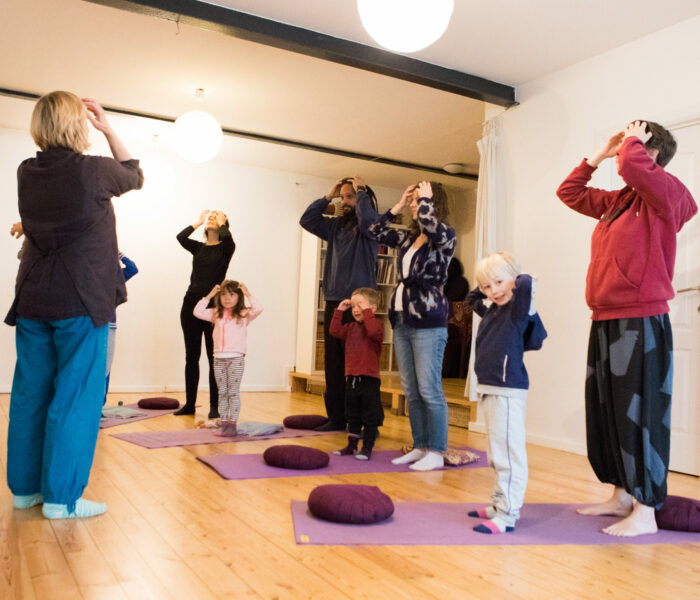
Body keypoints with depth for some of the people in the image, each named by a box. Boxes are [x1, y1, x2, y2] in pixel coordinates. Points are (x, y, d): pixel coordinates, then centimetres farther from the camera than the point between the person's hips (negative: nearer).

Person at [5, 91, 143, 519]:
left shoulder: (27, 173, 6)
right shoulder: (93, 171, -10)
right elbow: (136, 175, 10)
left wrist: (92, 127, 21)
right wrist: (108, 129, 15)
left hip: (33, 300, 6)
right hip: (81, 301, -6)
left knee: (30, 392, 12)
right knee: (76, 397, 0)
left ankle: (24, 487, 23)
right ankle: (61, 496, 4)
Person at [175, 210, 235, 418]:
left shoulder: (225, 248, 3)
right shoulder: (198, 248, 14)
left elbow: (227, 237, -20)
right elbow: (180, 237, -3)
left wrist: (221, 222, 0)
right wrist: (198, 221, 9)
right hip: (191, 303, 4)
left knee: (214, 358, -1)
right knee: (191, 356, 8)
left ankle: (215, 406, 6)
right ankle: (189, 404, 15)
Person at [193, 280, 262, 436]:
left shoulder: (243, 314, -2)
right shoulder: (216, 314, 10)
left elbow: (258, 309, -18)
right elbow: (197, 312, 4)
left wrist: (248, 294, -10)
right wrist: (209, 295, 3)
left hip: (236, 358, -4)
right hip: (219, 358, 4)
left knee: (233, 392, -1)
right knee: (222, 392, 9)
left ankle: (233, 424, 3)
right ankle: (224, 423, 15)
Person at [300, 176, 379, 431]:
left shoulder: (369, 226, -2)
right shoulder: (336, 225, 17)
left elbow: (368, 220, -25)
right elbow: (306, 220, 19)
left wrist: (360, 191, -10)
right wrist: (327, 197, 13)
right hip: (333, 303, 7)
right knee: (333, 365, 10)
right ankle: (336, 418, 20)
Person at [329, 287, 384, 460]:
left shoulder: (377, 323, -9)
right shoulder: (351, 327, 12)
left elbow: (374, 332, -30)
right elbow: (335, 331, 2)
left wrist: (367, 312, -26)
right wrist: (339, 311, 1)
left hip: (369, 379, -7)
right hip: (351, 378, 7)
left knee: (370, 416, 3)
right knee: (353, 416, 17)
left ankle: (367, 448, 13)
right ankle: (351, 445, 28)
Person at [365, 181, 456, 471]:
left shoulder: (445, 236, -4)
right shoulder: (409, 238, 15)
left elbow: (429, 223, -25)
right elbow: (376, 231, 23)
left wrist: (426, 197, -7)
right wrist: (399, 205, 19)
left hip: (428, 324, -7)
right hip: (403, 322, 7)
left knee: (429, 391, -4)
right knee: (411, 391, 11)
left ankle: (436, 453, 6)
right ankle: (420, 447, 21)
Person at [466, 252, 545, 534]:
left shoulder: (517, 310, -9)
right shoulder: (491, 311, 14)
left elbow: (527, 282, -27)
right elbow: (472, 298, 34)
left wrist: (515, 279, -8)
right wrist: (481, 290, 19)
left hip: (508, 390, -9)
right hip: (488, 389, 9)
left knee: (508, 453, -7)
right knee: (497, 455, 18)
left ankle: (507, 514, -3)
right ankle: (500, 503, 29)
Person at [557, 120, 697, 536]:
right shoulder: (616, 201, 16)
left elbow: (634, 167, -25)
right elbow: (569, 192, 27)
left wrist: (631, 142, -4)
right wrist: (599, 156, 19)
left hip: (641, 324, -8)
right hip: (605, 322, 8)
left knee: (640, 416, -4)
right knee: (605, 414, 13)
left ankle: (645, 512, 7)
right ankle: (622, 496, 27)